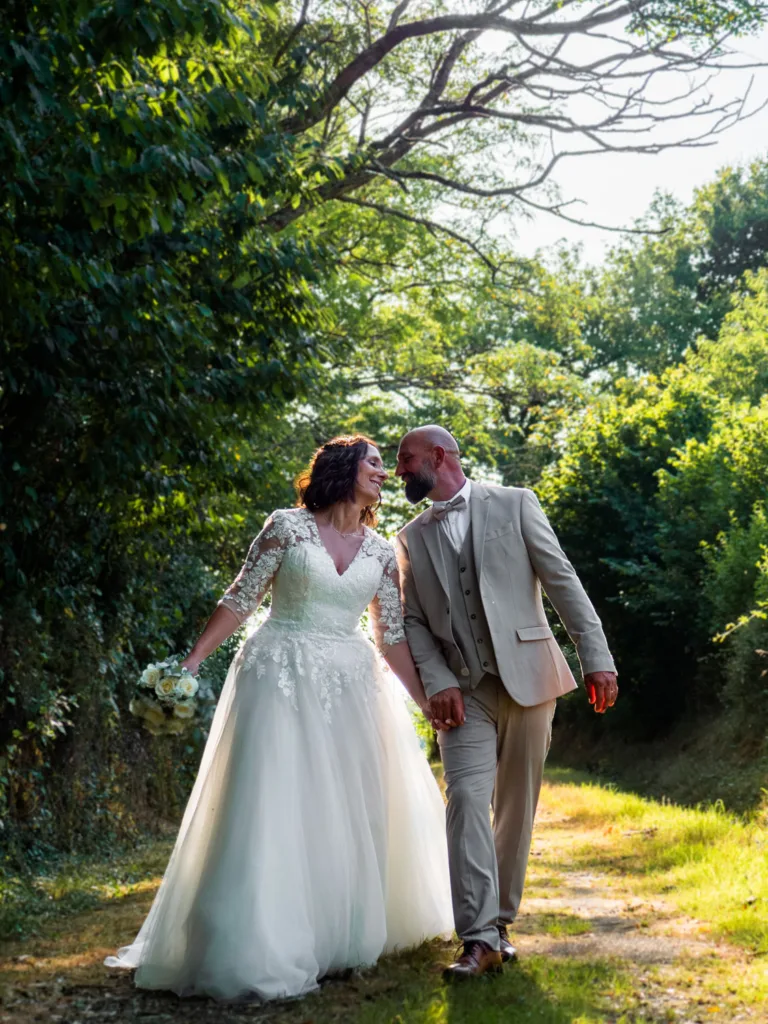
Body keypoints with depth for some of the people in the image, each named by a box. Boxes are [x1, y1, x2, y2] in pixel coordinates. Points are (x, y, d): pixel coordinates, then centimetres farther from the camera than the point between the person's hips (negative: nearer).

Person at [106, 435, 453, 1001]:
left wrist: (430, 703, 6)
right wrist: (191, 662, -9)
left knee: (351, 811, 6)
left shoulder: (381, 550, 8)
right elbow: (241, 599, -3)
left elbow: (394, 637, 9)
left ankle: (343, 936, 22)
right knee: (272, 807, -6)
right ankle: (259, 951, 2)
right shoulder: (288, 525, -3)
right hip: (281, 677, -4)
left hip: (350, 684, 4)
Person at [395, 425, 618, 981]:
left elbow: (563, 581, -1)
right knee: (467, 799, -13)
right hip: (464, 689, 1)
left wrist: (596, 657, -9)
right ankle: (479, 937, -13)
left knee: (517, 805, 5)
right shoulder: (412, 538, 12)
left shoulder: (515, 504, 3)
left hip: (528, 677, -1)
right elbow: (413, 622, 9)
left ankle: (500, 920, 18)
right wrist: (437, 683, -7)